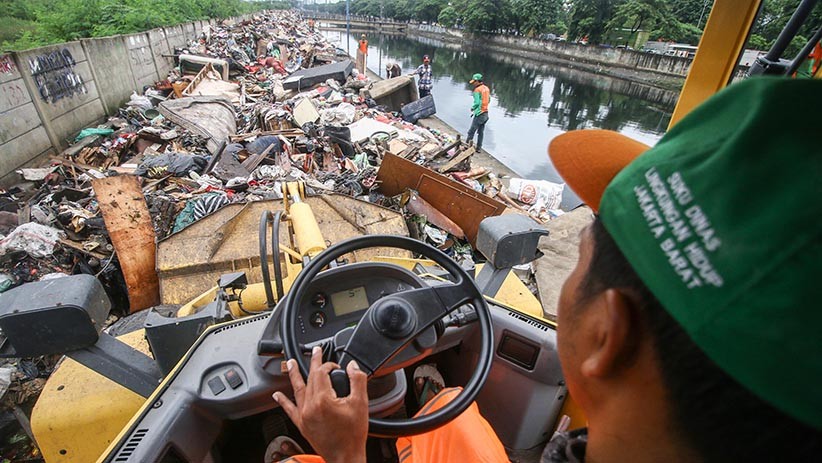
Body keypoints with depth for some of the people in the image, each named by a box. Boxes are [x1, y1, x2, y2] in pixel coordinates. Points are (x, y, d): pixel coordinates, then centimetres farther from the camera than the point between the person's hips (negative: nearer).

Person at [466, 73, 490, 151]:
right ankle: (479, 147, 19)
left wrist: (472, 108, -1)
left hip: (479, 114, -8)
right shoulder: (486, 88, 9)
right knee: (481, 132, 14)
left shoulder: (477, 90, -14)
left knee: (471, 131, -1)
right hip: (486, 113, 8)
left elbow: (476, 103, -18)